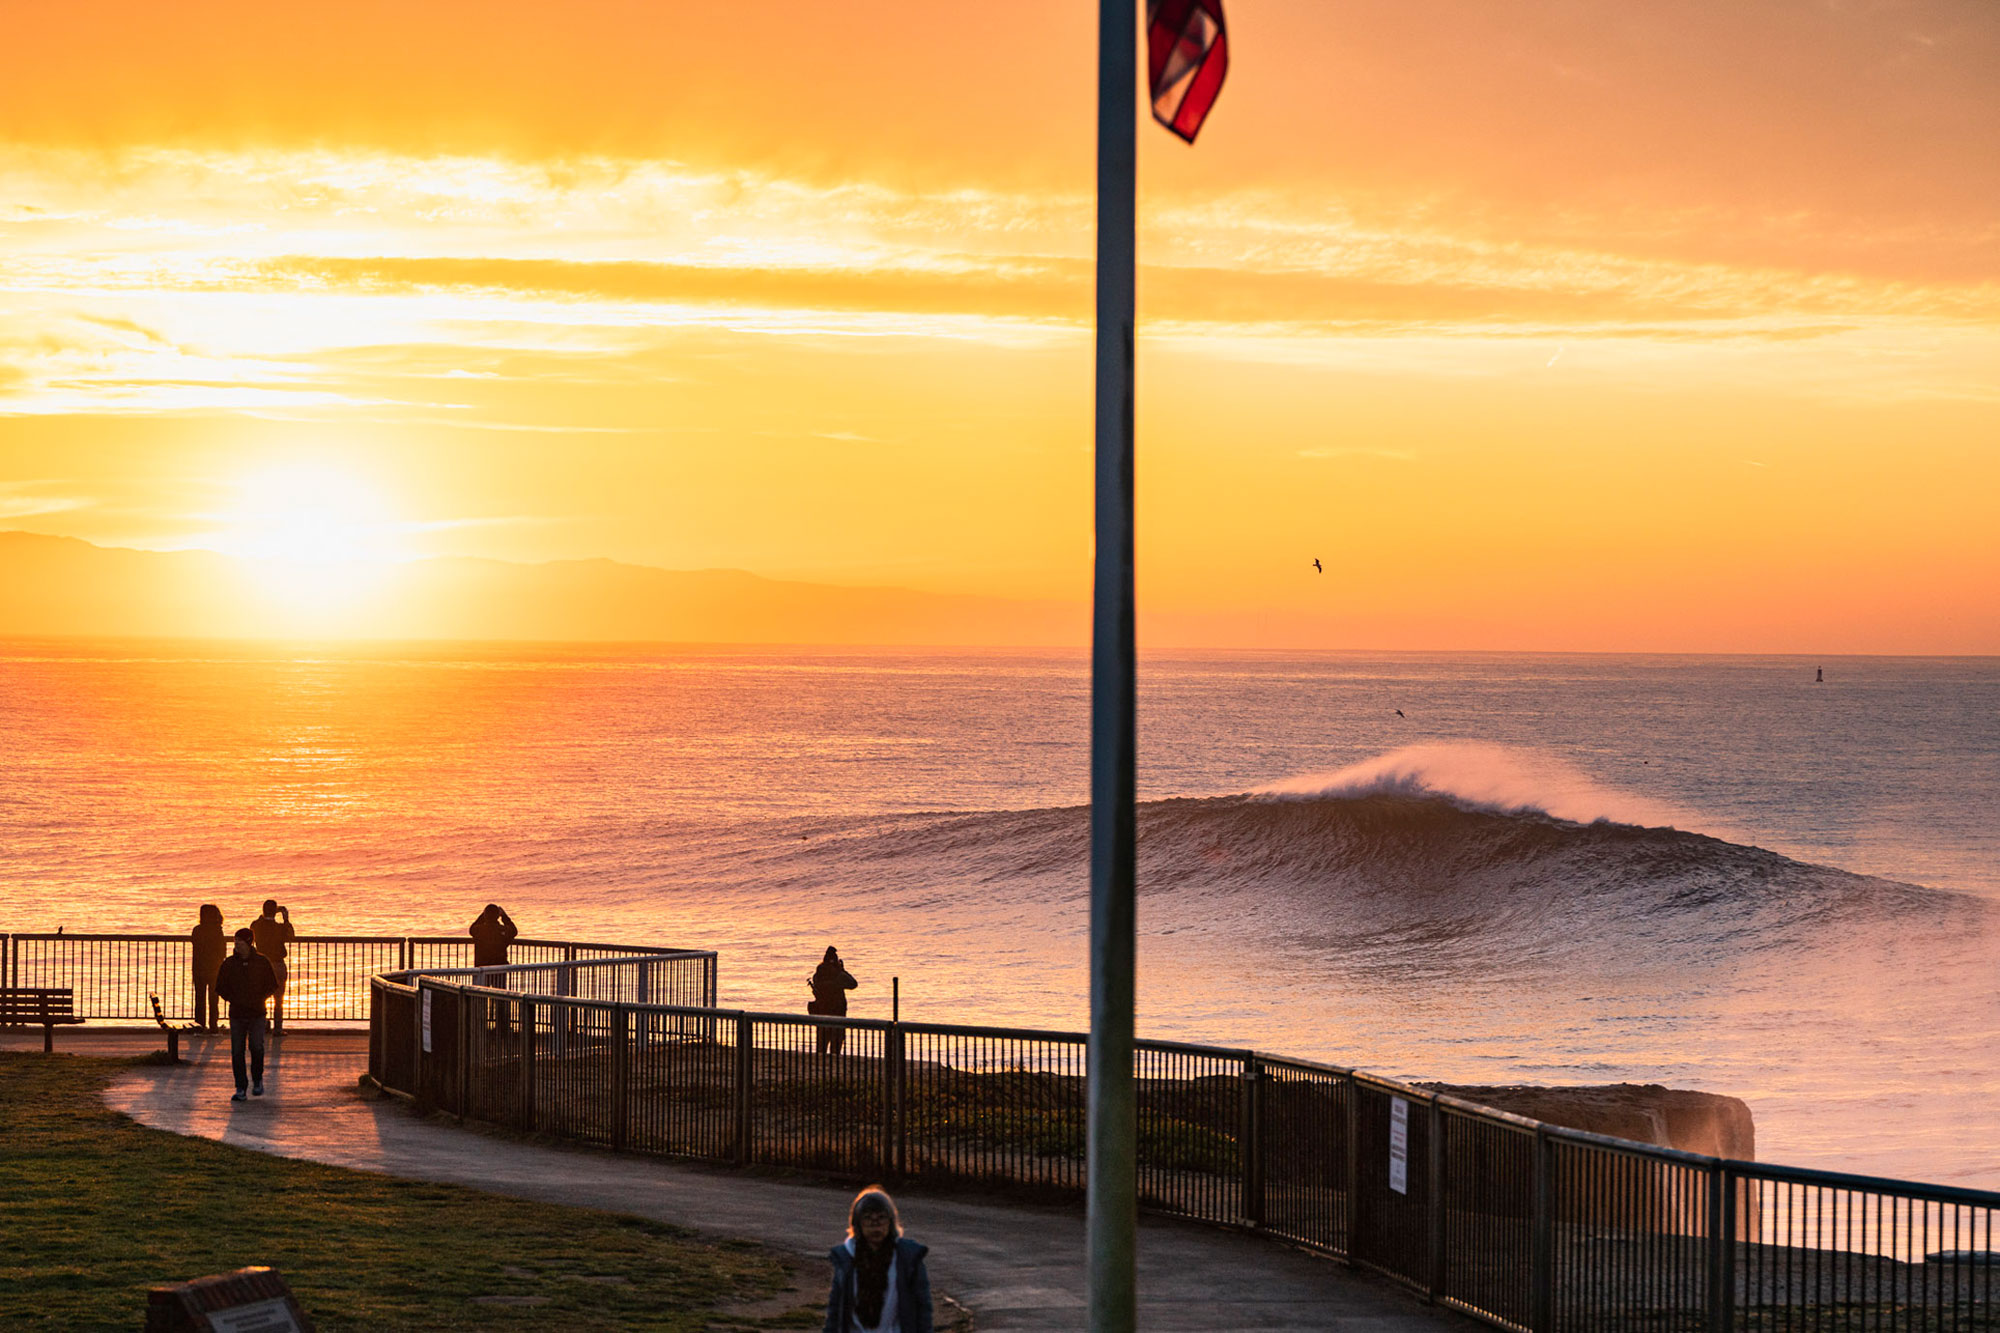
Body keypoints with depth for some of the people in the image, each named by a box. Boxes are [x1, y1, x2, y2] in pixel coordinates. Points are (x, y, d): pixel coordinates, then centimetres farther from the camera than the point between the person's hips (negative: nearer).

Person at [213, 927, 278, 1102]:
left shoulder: (262, 962, 0)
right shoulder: (229, 963, 3)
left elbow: (272, 986, 7)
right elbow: (220, 987, 10)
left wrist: (258, 999, -4)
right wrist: (234, 1000, -1)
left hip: (257, 1014, -2)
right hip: (237, 1014, 2)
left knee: (256, 1047, -13)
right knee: (237, 1052, -2)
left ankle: (257, 1080, 12)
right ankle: (240, 1088, 5)